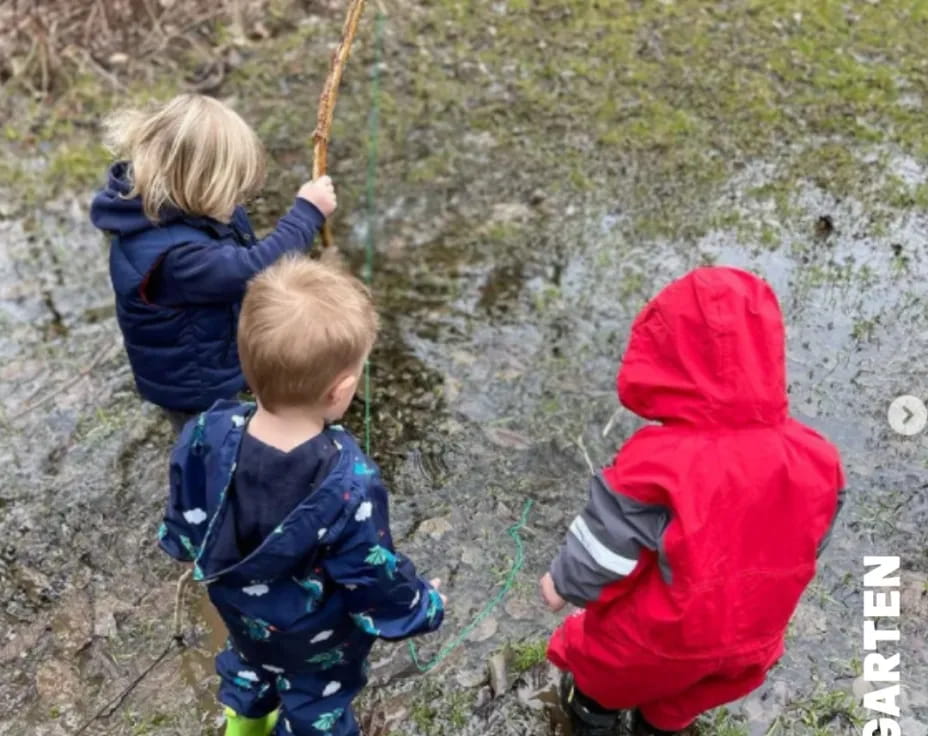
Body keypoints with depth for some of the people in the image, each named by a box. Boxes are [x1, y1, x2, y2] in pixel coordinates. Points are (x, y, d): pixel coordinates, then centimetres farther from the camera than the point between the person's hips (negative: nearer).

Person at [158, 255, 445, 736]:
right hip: (315, 639, -5)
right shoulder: (349, 486, -43)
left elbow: (185, 523, -9)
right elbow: (375, 576, -25)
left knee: (250, 666, 38)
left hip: (241, 611, 5)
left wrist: (180, 544, 15)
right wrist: (424, 606, -4)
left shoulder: (206, 436, -29)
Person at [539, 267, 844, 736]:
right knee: (681, 697, 36)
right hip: (753, 629, 4)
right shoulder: (816, 459, -21)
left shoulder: (655, 463, -38)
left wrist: (564, 584, -2)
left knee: (605, 663, 32)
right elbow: (808, 545, -3)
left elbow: (605, 546, -24)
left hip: (657, 632, -3)